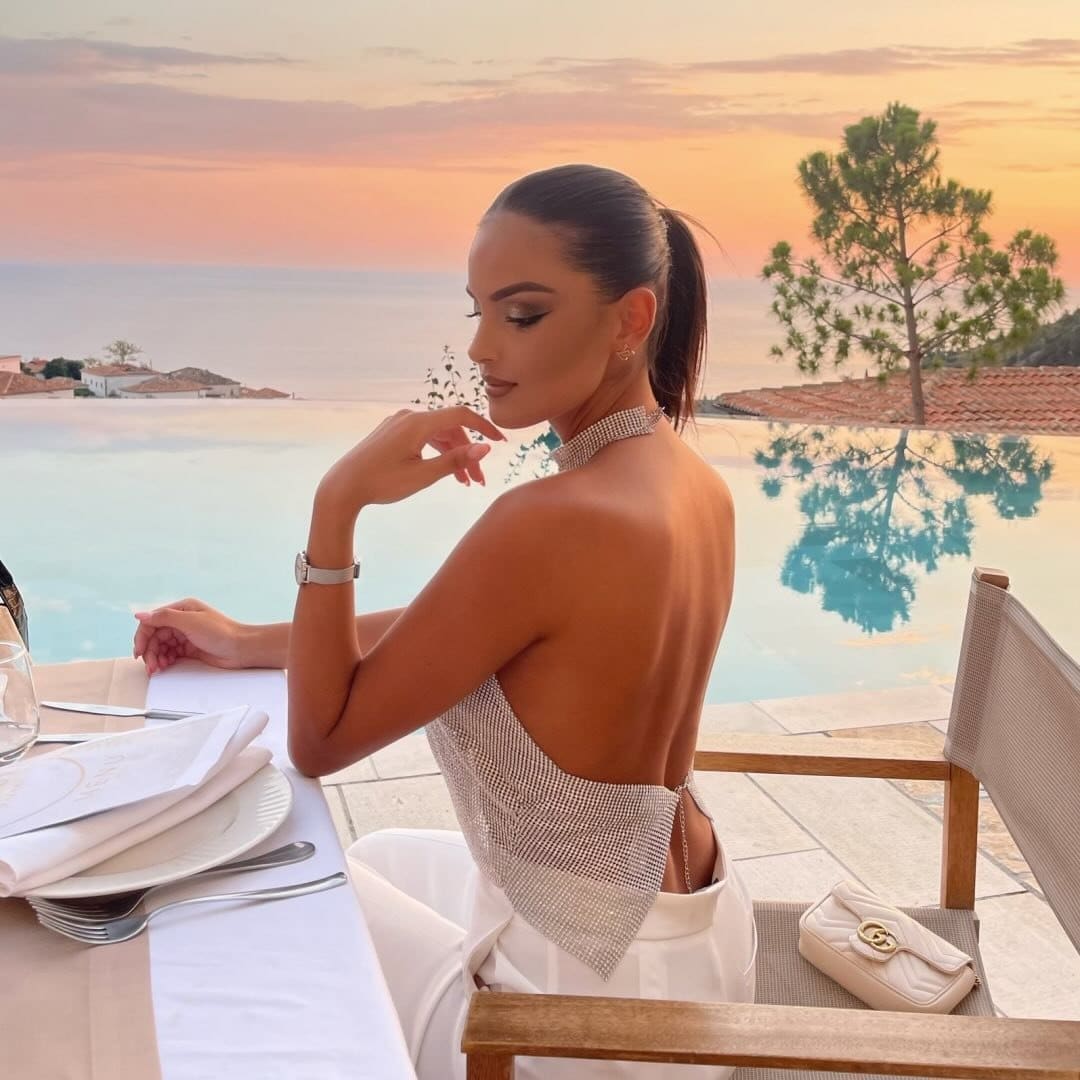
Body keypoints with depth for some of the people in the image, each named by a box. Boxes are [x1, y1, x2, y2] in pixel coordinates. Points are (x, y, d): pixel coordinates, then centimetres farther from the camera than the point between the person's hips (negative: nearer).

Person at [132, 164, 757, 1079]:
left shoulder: (551, 523, -31)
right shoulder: (700, 488, -3)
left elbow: (320, 742, -20)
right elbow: (449, 623, 7)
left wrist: (337, 502, -24)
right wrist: (246, 641, 11)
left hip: (601, 1006, -7)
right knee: (382, 862, 29)